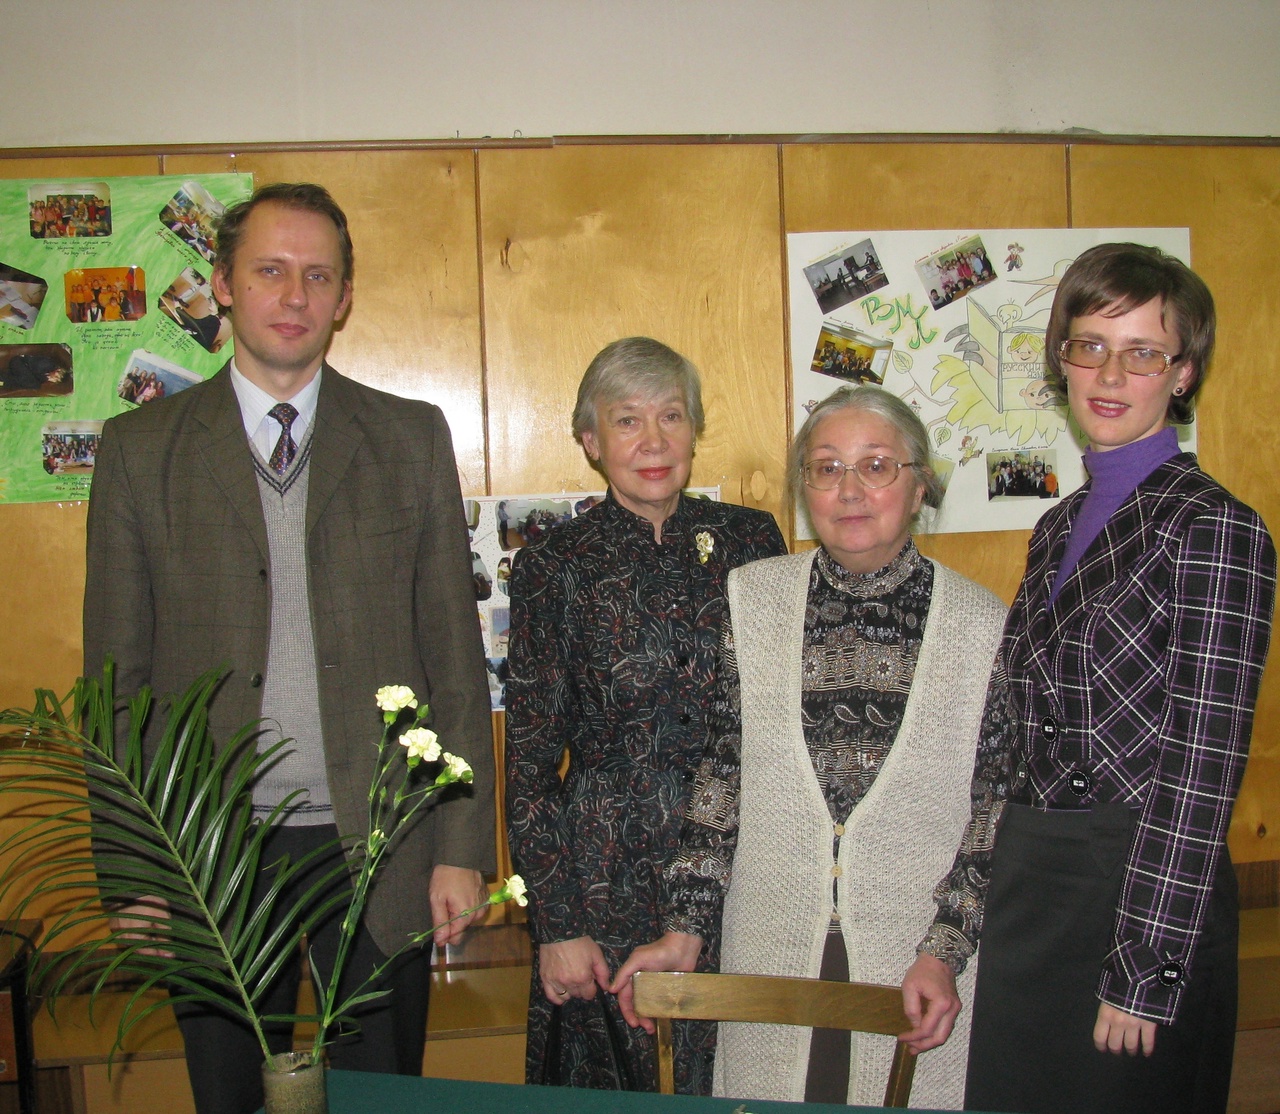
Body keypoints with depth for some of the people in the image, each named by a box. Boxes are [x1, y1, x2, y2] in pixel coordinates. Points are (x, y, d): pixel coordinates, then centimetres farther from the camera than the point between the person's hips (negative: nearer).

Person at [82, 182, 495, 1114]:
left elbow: (455, 651, 2)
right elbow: (116, 669, 3)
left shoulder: (412, 437, 3)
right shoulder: (142, 447, 3)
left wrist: (461, 845, -2)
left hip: (378, 839, 0)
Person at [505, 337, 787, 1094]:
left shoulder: (750, 538, 2)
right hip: (609, 870, -2)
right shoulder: (556, 565, -4)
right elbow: (530, 759, -2)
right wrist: (556, 925, -5)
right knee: (609, 1085, 11)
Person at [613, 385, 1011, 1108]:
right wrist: (685, 929, -2)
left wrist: (946, 952, -10)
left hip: (919, 967, -1)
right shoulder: (752, 599, 0)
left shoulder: (982, 624, -4)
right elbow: (723, 775, 2)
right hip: (769, 957, 1)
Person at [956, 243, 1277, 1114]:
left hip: (1141, 886, -7)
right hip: (1029, 880, 7)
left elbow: (1203, 772, -15)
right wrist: (987, 892, 9)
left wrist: (1144, 974, -15)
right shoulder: (1061, 527, 9)